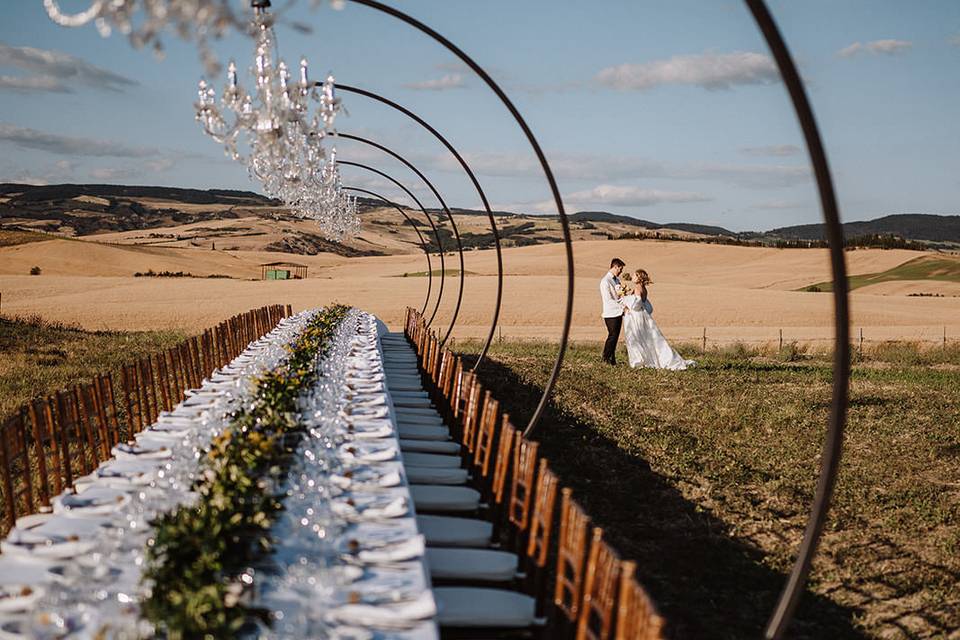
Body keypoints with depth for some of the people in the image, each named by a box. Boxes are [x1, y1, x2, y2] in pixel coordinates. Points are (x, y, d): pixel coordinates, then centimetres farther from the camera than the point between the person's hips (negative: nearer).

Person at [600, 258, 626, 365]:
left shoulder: (617, 279, 15)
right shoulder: (605, 281, -13)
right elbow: (608, 300, -18)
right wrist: (622, 306, -21)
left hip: (618, 312, 8)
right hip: (611, 313, -8)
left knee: (615, 336, 9)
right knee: (612, 336, -8)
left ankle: (612, 359, 15)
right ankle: (606, 358, 2)